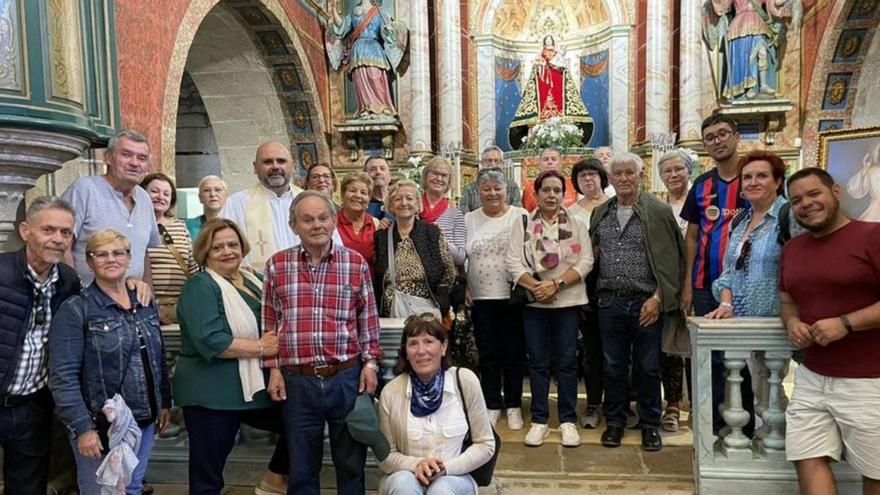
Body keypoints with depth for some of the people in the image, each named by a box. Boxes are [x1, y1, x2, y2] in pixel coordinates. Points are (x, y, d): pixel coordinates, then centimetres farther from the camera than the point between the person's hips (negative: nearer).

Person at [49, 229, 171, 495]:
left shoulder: (145, 305, 8)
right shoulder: (74, 310, -11)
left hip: (145, 421, 5)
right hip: (102, 425, -5)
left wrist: (164, 402, 12)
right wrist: (82, 427, -19)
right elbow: (63, 376, -15)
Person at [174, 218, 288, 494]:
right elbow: (210, 342, -26)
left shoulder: (252, 282, 10)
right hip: (211, 394, -7)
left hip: (251, 388, 7)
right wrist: (260, 348, -18)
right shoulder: (200, 286, -13)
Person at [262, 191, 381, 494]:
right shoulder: (277, 265, 1)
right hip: (296, 380, 0)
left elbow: (368, 318, 6)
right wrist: (273, 369, 2)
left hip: (347, 377, 0)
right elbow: (269, 322, 6)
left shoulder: (356, 263, 1)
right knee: (301, 467, 14)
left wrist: (370, 363, 0)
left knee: (351, 461, 13)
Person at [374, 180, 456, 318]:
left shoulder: (434, 234, 2)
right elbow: (373, 281, 10)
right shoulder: (380, 237, 6)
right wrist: (375, 316, 1)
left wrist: (436, 309, -4)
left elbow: (448, 276, 3)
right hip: (389, 317, 1)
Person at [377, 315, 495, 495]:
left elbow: (485, 445, 0)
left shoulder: (465, 380, -7)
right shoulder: (391, 392, -7)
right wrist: (417, 465, -17)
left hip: (453, 478, 0)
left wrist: (447, 467, -14)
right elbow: (386, 457, 3)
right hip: (406, 477, 1)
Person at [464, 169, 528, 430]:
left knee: (514, 353, 7)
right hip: (480, 299, 2)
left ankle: (513, 405, 22)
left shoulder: (520, 216, 0)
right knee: (488, 355, 10)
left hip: (513, 297, -2)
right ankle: (492, 404, 24)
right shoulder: (469, 220, 7)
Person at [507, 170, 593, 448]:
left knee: (567, 361, 4)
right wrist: (535, 286, -16)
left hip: (568, 301, 0)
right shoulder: (523, 224, 5)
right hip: (534, 301, 1)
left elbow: (586, 261, -4)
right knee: (538, 361, 6)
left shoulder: (577, 224, 5)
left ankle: (568, 420, 14)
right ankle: (539, 420, 16)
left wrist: (556, 283, -16)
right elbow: (513, 261, -3)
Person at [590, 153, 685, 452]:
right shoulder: (600, 214, 10)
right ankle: (614, 422, 25)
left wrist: (658, 298, -12)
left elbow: (671, 259, -6)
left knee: (647, 368, 7)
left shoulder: (658, 212, -3)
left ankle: (650, 424, 23)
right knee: (613, 367, 11)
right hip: (609, 303, 3)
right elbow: (591, 256, 16)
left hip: (646, 303, -3)